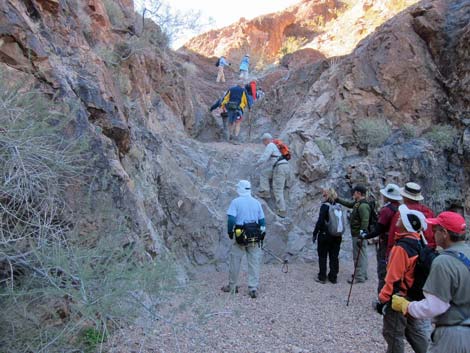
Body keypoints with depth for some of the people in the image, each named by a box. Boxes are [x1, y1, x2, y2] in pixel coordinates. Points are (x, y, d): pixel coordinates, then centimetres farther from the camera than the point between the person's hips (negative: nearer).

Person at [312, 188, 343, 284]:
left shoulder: (325, 206, -14)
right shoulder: (338, 206, 4)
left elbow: (320, 221, -17)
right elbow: (341, 221, 11)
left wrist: (315, 233, -10)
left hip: (325, 235, -6)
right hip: (337, 236, 6)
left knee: (322, 257, 6)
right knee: (334, 257, 12)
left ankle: (322, 278, 10)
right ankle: (333, 277, 19)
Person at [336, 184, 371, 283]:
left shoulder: (363, 206, -20)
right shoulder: (357, 203, 10)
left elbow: (365, 222, -25)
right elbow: (348, 203, 29)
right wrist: (337, 199, 29)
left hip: (359, 235, -10)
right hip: (357, 234, 10)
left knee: (359, 256, -3)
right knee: (362, 255, 17)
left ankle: (359, 277, 4)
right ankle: (363, 274, 28)